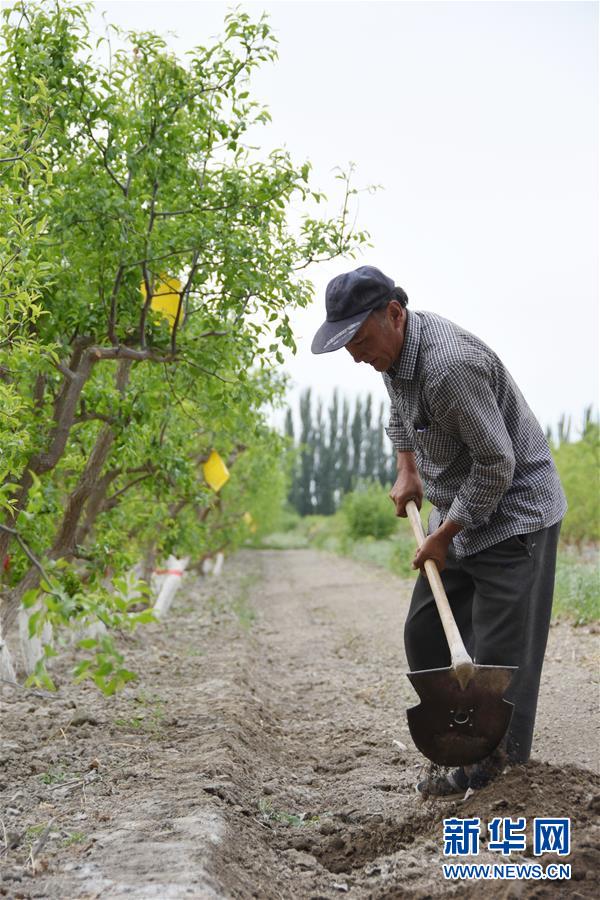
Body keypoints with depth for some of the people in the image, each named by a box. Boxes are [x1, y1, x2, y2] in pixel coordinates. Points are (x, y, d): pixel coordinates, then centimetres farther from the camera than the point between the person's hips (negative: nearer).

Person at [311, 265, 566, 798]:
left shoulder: (449, 364, -31)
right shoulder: (394, 346, 1)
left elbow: (497, 462, -26)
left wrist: (444, 535, -18)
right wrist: (407, 470, 10)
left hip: (514, 514, -10)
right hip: (462, 513, 10)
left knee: (499, 649, -8)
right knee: (426, 633, 10)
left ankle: (497, 763, 2)